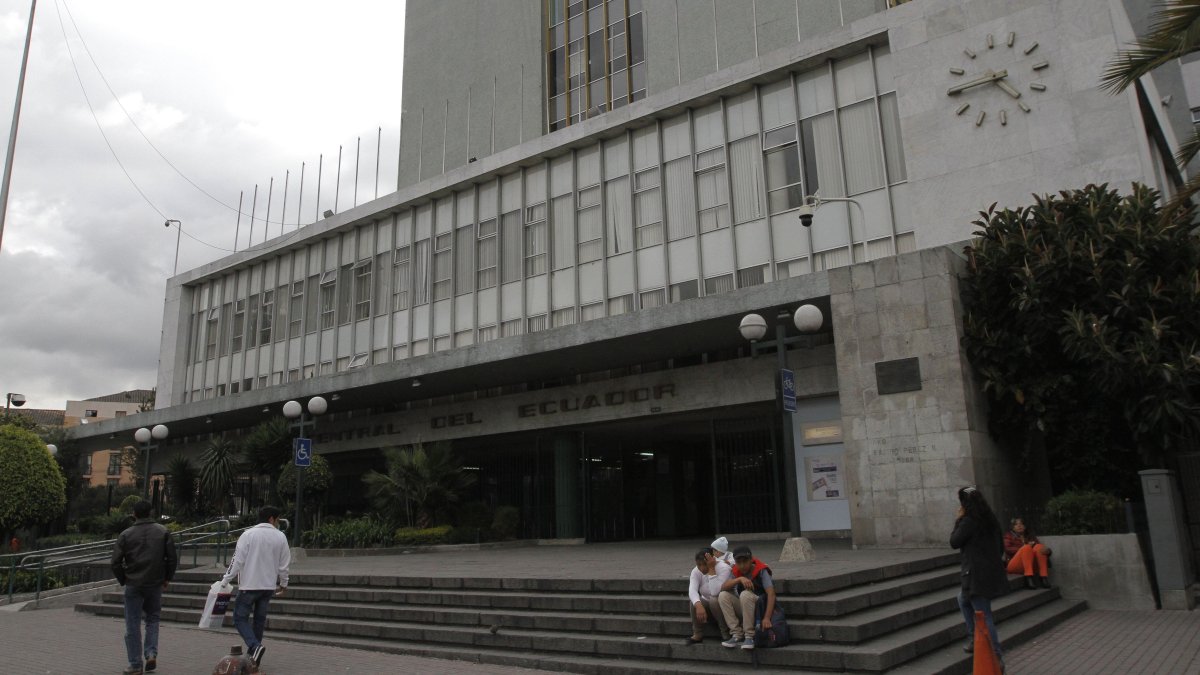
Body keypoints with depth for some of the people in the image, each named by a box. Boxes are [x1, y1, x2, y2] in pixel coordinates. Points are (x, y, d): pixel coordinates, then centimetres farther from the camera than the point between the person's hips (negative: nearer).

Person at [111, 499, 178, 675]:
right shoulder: (163, 532, 0)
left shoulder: (126, 534, -3)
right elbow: (173, 558, -1)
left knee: (133, 625, 7)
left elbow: (116, 562, -4)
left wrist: (123, 580, 10)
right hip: (155, 584, 1)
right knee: (152, 619, 18)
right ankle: (151, 653, 2)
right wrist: (167, 578, 11)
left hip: (133, 586, -1)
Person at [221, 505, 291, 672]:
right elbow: (284, 564, 5)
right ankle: (253, 655, 16)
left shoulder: (248, 534, -7)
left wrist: (225, 580, 0)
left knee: (240, 618, 5)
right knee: (260, 620, 13)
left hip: (249, 585, -3)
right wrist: (283, 583, 20)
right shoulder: (280, 537, 0)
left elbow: (237, 560, -10)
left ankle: (255, 646, -15)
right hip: (269, 586, 3)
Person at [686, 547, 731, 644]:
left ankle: (726, 633, -15)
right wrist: (699, 605, -49)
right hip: (707, 605, 4)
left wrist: (711, 569, -37)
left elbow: (715, 592, -38)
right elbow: (692, 591, -30)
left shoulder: (723, 568, -25)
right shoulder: (696, 571, -12)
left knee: (714, 600, -34)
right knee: (694, 602, -26)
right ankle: (698, 634, -10)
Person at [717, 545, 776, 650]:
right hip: (743, 610, 5)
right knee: (723, 595, -17)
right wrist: (739, 579, -32)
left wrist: (767, 618, -36)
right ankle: (737, 634, -17)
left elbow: (771, 594, -25)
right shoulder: (736, 572, 1)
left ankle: (749, 636, -25)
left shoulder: (761, 571, -13)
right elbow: (723, 587, -15)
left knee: (745, 594, -32)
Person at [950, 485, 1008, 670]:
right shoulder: (991, 520, 9)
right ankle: (973, 640, 26)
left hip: (977, 575, -9)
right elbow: (1000, 546, 16)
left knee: (984, 616, -4)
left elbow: (954, 542, -6)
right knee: (963, 599, 26)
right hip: (993, 572, 9)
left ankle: (997, 657, -3)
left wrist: (959, 519, -2)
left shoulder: (969, 521, -16)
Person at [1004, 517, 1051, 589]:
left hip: (1031, 565, 3)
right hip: (1014, 566, -3)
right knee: (1026, 548, -29)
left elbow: (1042, 546, 9)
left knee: (1039, 547, -22)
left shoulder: (1030, 536, 25)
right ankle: (1029, 578, -41)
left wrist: (1047, 549, -16)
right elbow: (1007, 549, -2)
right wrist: (1024, 547, -14)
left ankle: (1043, 577, -34)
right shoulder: (1009, 535, 18)